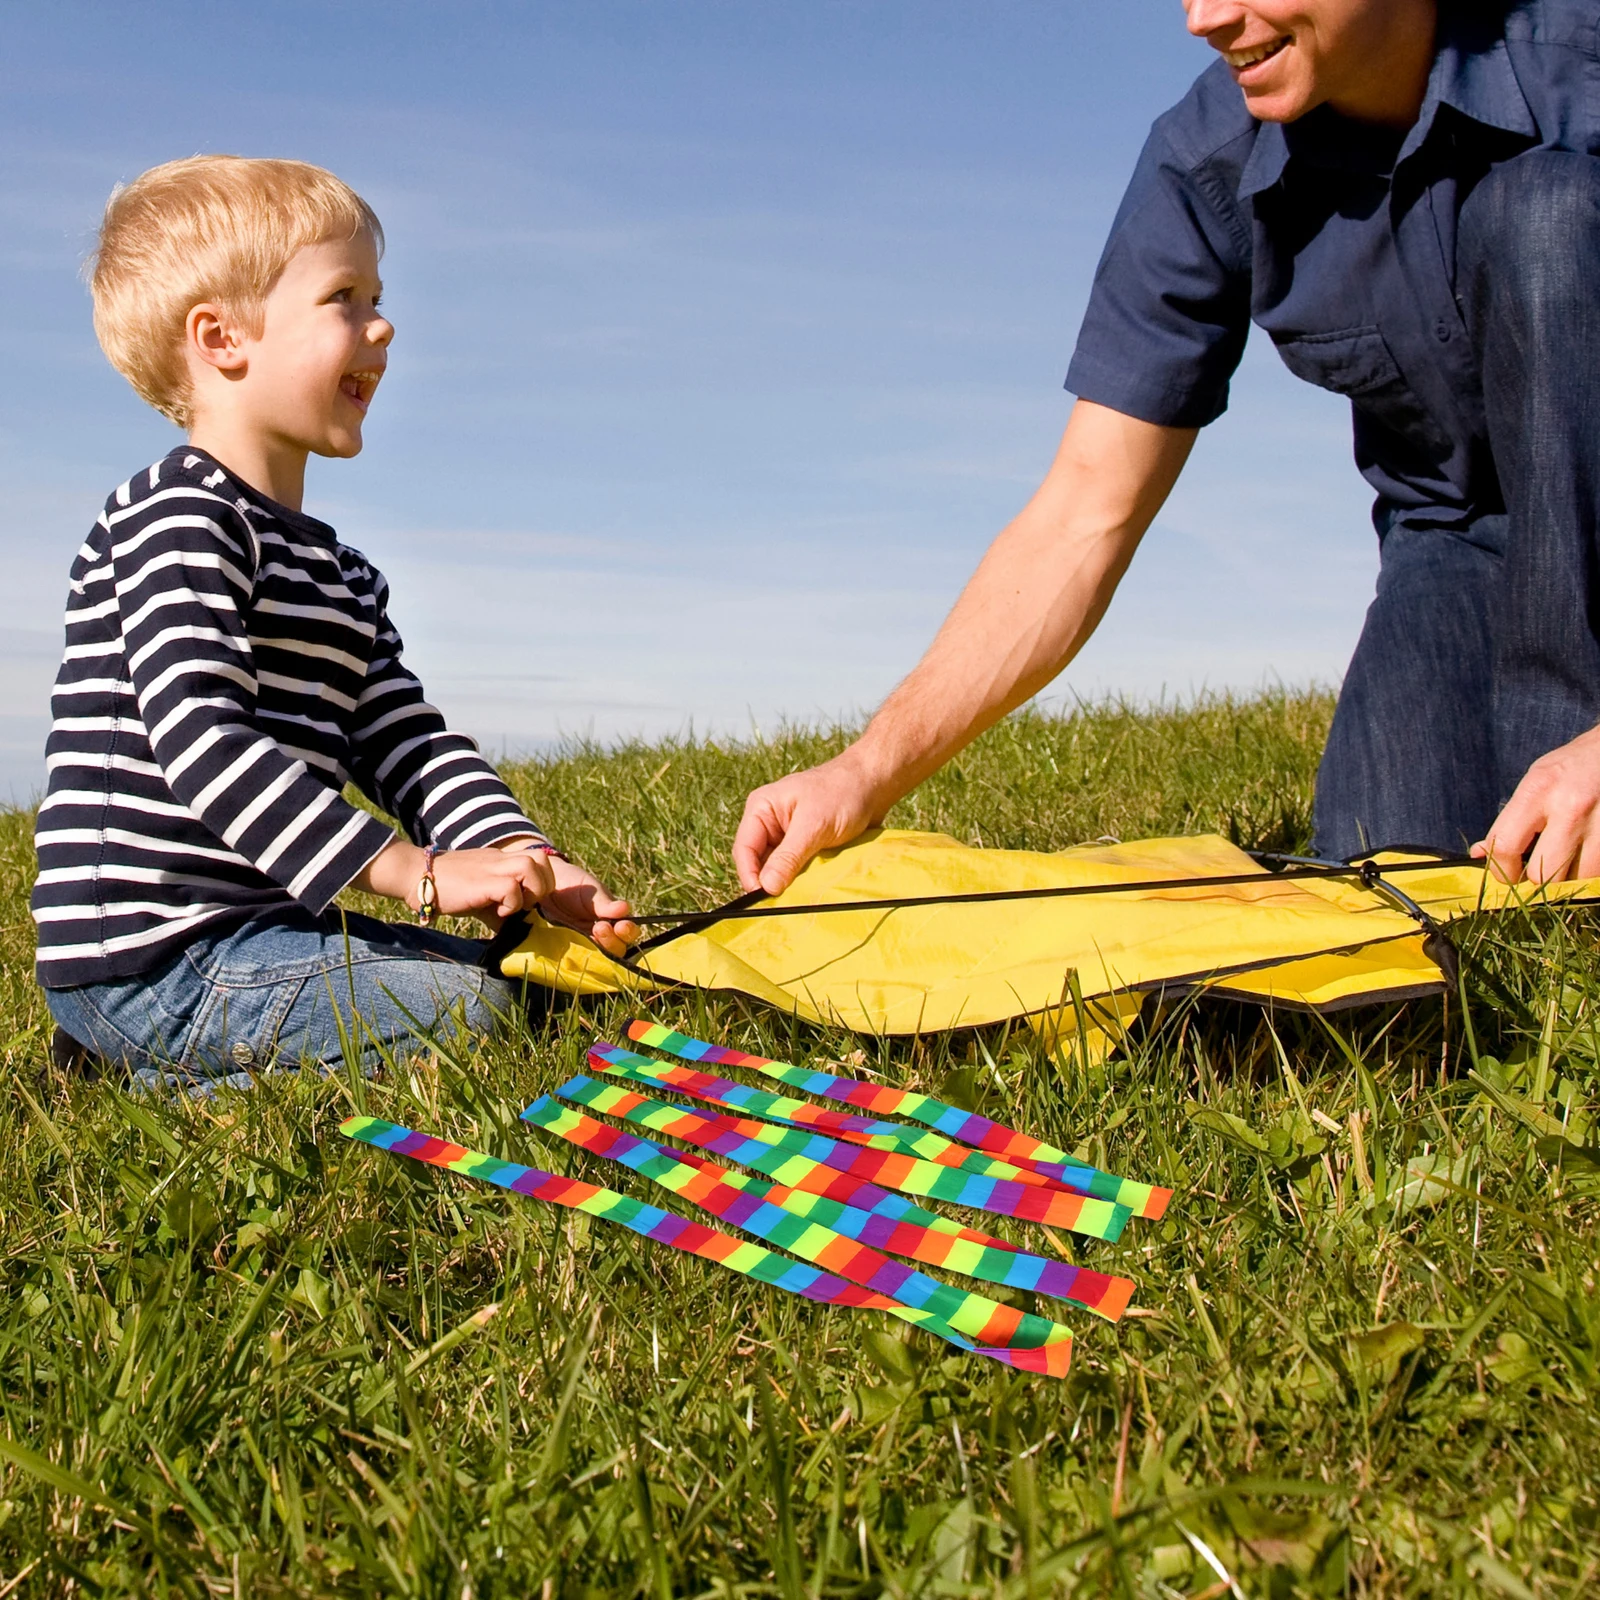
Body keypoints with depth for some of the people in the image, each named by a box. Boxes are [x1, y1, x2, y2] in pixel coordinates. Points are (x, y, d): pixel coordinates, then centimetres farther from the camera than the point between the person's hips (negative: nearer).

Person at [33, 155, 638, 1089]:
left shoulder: (341, 574, 20)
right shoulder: (180, 522, -11)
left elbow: (410, 744, 12)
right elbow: (200, 739, -24)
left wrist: (526, 865, -7)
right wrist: (419, 872, -28)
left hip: (251, 927, 10)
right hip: (153, 960, -10)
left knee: (516, 973, 12)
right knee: (465, 1006, -18)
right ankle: (174, 1078, -8)